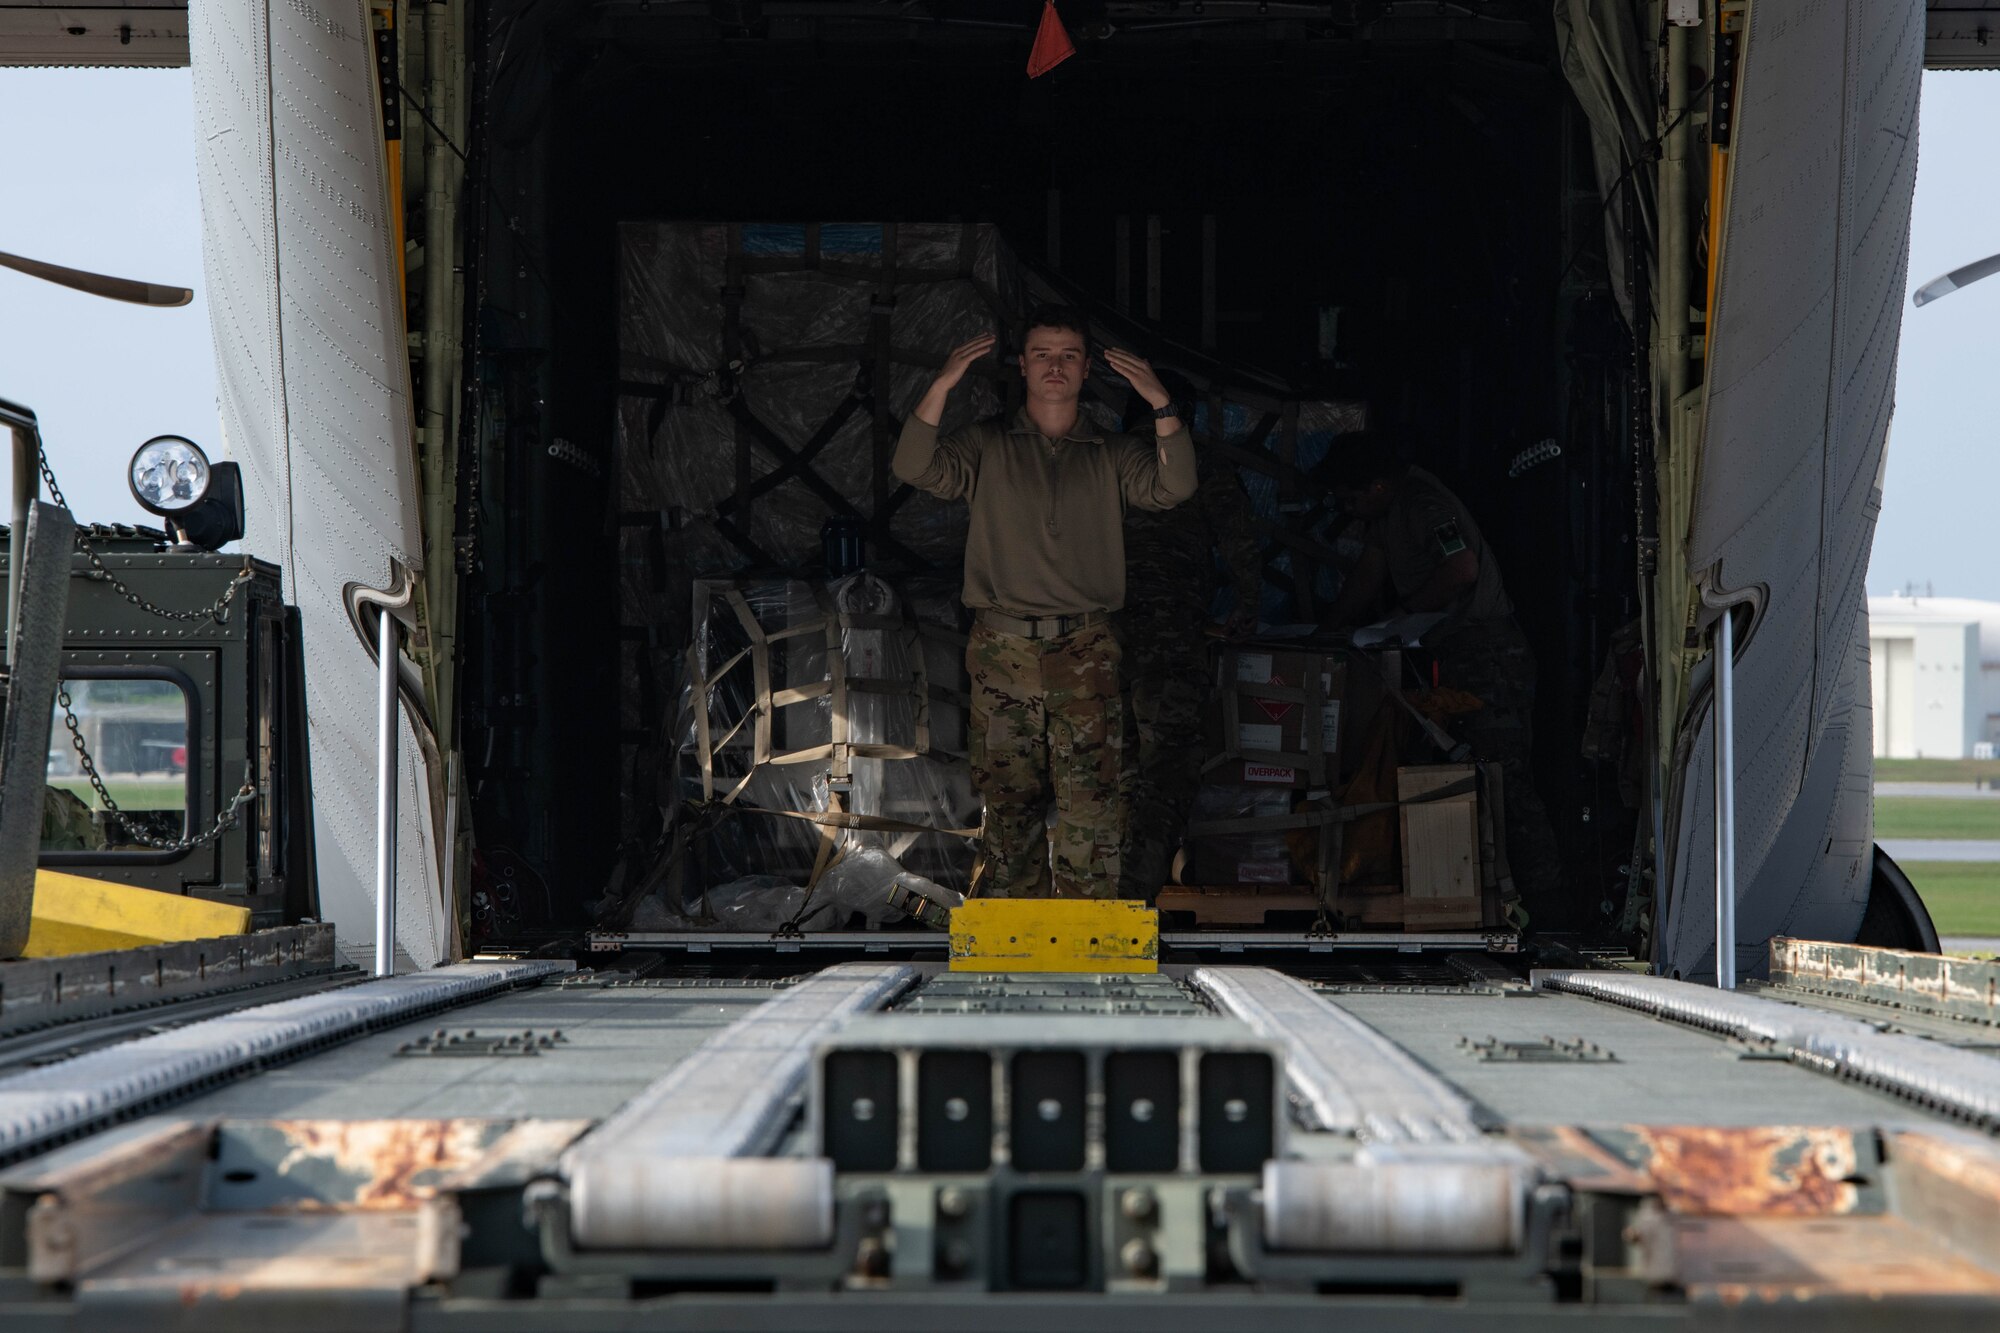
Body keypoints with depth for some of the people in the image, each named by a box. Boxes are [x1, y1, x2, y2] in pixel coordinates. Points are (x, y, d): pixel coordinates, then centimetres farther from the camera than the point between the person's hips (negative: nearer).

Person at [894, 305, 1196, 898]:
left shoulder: (1111, 455, 13)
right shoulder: (987, 445, 11)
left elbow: (1174, 486, -4)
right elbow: (917, 469, -6)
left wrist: (1161, 405, -17)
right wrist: (943, 386, -17)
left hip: (1085, 652, 0)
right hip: (1002, 648, 0)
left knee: (1091, 810, -8)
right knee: (1009, 804, 1)